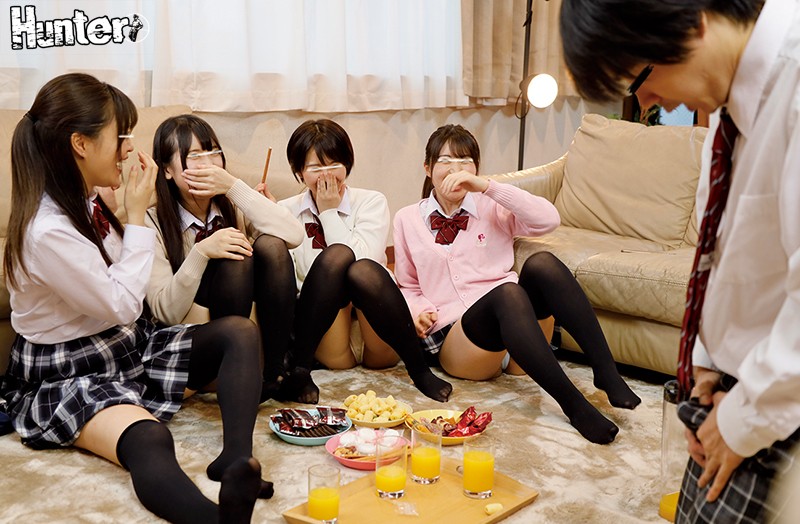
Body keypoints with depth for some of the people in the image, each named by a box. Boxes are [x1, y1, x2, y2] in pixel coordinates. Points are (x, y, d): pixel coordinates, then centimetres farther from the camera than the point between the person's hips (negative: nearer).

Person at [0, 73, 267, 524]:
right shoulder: (47, 232, -24)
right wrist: (137, 215, -15)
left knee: (240, 331, -11)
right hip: (68, 377, -9)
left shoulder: (86, 203, 4)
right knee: (148, 439, -40)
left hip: (129, 346, 9)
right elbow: (122, 305, -18)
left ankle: (237, 459, -33)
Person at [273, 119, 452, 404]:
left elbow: (361, 261, -11)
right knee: (336, 254, -27)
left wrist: (329, 212, -6)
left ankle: (418, 369, -22)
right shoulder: (287, 211, 9)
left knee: (362, 271, -33)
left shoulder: (371, 202, 6)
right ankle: (297, 368, -28)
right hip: (327, 343, 0)